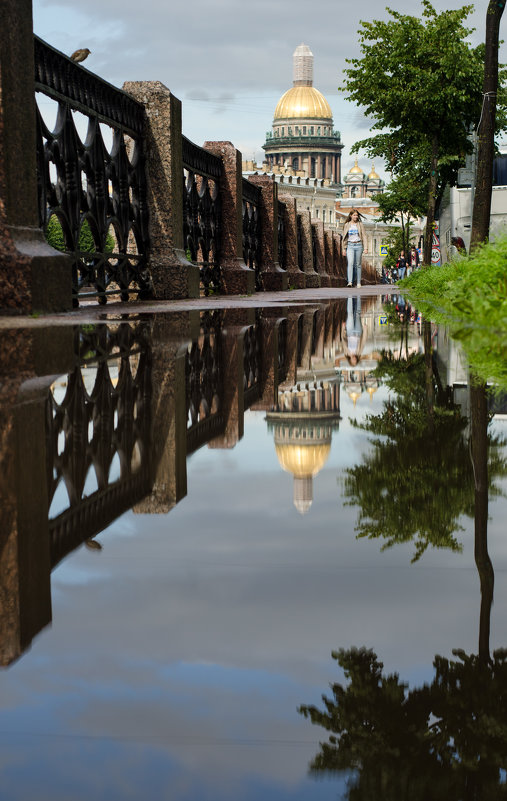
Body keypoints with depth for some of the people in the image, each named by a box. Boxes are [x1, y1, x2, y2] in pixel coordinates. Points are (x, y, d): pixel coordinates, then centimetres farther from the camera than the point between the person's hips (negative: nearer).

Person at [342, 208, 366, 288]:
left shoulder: (360, 224, 7)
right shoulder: (347, 225, 7)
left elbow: (363, 236, 6)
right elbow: (344, 237, 11)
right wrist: (343, 248, 6)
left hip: (358, 245, 1)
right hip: (350, 245, -1)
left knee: (358, 264, 4)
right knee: (350, 263, -17)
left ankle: (358, 282, 10)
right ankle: (349, 282, -25)